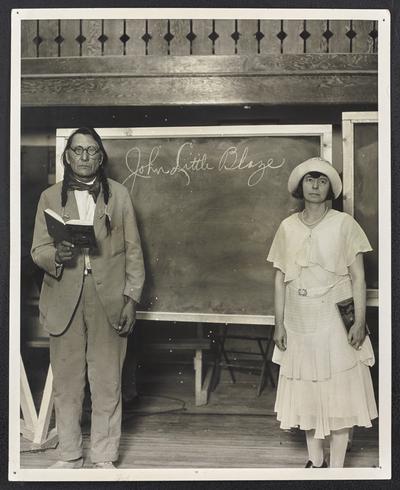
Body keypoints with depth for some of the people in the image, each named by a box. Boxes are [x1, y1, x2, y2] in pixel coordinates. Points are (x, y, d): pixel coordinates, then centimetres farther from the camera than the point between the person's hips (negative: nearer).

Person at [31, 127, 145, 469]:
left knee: (107, 383, 3)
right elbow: (38, 250, 5)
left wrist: (132, 299, -3)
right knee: (66, 383, 7)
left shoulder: (119, 194, 7)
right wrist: (56, 255, -18)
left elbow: (133, 251, 5)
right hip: (65, 299, 1)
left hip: (109, 300, -1)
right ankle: (69, 455, 21)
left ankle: (104, 457, 16)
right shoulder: (50, 197, 8)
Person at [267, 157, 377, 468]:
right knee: (306, 393, 10)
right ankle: (315, 462, 24)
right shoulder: (287, 227, 5)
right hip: (299, 324, 3)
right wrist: (279, 324, 3)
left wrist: (360, 321, -10)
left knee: (339, 394, 1)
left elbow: (358, 277, -4)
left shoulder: (344, 224, -3)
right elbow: (280, 279, 7)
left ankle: (337, 467, 13)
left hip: (335, 322, -3)